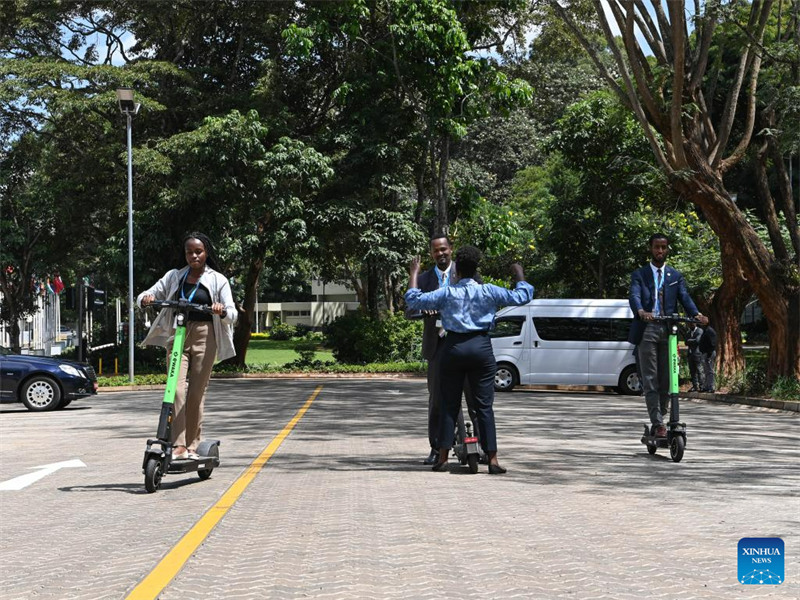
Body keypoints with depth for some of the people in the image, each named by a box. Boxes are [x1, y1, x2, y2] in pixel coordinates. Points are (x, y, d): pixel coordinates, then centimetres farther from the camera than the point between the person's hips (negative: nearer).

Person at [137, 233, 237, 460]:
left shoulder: (217, 280, 6)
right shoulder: (174, 276, 12)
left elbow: (232, 314, 0)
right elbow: (144, 297, 12)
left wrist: (222, 311, -23)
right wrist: (145, 299, -12)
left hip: (204, 337, -1)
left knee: (197, 392, 1)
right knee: (177, 389, -13)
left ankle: (192, 445, 11)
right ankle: (178, 445, -16)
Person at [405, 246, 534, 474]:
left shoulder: (446, 293, -2)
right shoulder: (488, 291, -1)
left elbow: (414, 300, 2)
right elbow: (522, 297, 6)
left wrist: (413, 274, 14)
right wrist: (520, 276, 23)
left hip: (453, 347, 0)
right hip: (481, 348, 0)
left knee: (449, 405, 8)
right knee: (485, 406, 1)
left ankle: (443, 456, 8)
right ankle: (492, 459, -1)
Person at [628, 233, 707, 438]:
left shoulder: (675, 276, 17)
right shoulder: (639, 274, 9)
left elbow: (685, 297, 1)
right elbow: (634, 296, -9)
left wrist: (696, 314, -21)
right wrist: (641, 311, -33)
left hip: (668, 330, 3)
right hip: (647, 330, -3)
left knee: (666, 380, 4)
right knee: (650, 381, -6)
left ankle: (660, 421, 14)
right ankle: (657, 425, -8)